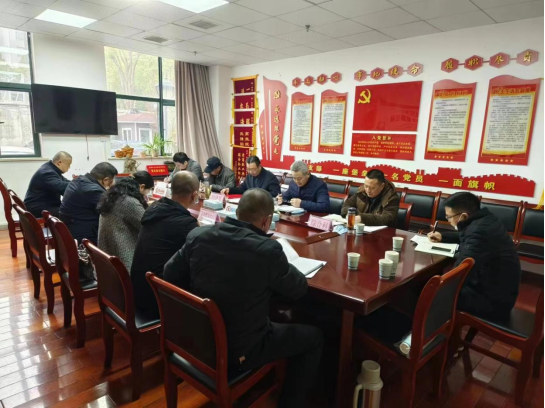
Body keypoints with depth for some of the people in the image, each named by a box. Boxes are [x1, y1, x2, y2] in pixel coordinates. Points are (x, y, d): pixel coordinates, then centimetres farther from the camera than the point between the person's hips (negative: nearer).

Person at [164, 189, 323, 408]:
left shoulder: (198, 235, -11)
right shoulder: (268, 249, -26)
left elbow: (170, 273, 3)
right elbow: (299, 289, -10)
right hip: (240, 349, -6)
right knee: (313, 337, 14)